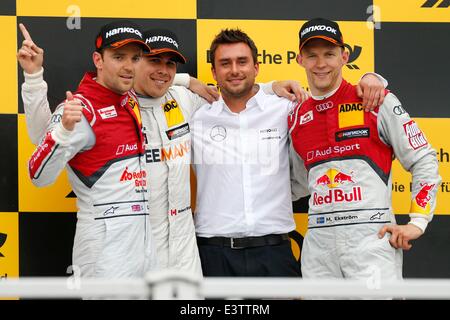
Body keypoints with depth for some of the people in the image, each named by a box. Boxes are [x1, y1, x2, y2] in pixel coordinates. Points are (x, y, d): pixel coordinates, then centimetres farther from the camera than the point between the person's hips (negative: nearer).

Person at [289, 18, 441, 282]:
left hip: (371, 238, -4)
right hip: (318, 245, 5)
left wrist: (418, 222, -7)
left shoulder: (379, 103, 0)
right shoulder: (297, 117, 14)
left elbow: (424, 161, 1)